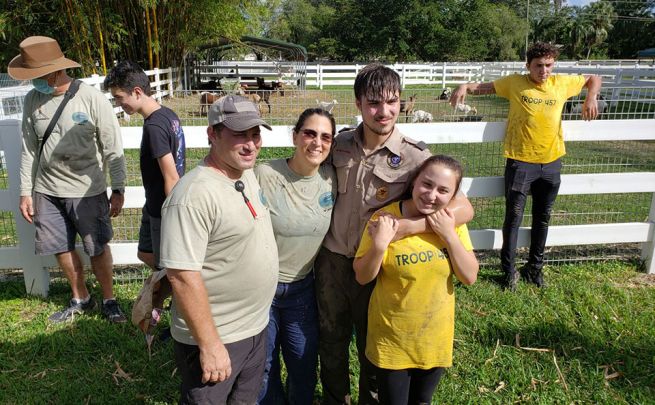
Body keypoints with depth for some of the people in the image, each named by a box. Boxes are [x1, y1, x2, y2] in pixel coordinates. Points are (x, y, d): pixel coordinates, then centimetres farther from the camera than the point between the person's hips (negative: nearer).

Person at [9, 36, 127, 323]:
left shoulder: (91, 98, -13)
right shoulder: (32, 100, 0)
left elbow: (113, 148, -9)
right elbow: (29, 149, 7)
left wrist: (118, 189, -9)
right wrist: (26, 192, 7)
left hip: (87, 190, -4)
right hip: (47, 191, 5)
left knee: (98, 248, 5)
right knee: (62, 248, 13)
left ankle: (109, 300, 24)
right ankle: (80, 299, 32)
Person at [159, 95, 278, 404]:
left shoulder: (248, 175, 2)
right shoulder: (194, 195, -25)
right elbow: (182, 276, -26)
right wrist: (209, 345, -22)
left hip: (256, 328, 8)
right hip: (215, 338, -8)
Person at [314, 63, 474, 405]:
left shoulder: (414, 156, -16)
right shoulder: (340, 145, -4)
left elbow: (463, 208, -21)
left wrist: (403, 228, -30)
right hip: (331, 261, 4)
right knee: (330, 343, 22)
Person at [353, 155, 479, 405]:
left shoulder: (453, 220, -8)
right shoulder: (385, 219, -18)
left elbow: (470, 277, -10)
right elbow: (362, 278, -14)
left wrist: (449, 235, -20)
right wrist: (379, 245, -30)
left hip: (435, 336, 3)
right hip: (392, 338, -3)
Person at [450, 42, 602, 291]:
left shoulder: (562, 83, 3)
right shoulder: (515, 83, -4)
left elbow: (593, 79, 18)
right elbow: (485, 87, 3)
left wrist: (591, 97, -2)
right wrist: (466, 86, -17)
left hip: (551, 161, 4)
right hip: (520, 161, -4)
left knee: (543, 217, 15)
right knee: (514, 217, -1)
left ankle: (535, 267, 32)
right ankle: (509, 270, 13)